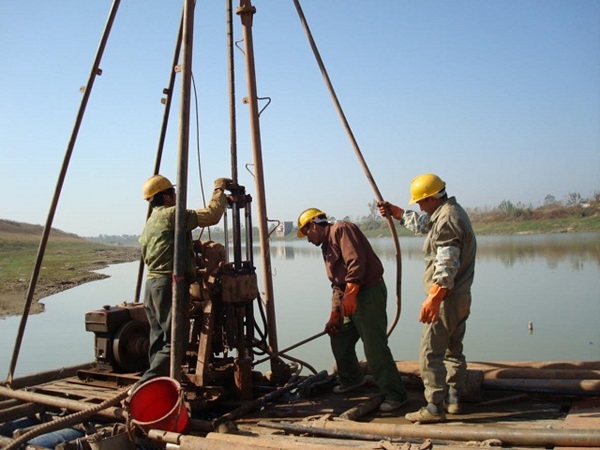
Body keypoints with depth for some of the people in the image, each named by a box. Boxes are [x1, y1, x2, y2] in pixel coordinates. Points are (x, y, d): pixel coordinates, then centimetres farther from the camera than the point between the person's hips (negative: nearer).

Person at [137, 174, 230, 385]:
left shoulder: (148, 224, 21)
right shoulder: (171, 215, -6)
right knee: (174, 343, -8)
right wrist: (219, 189, 5)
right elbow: (211, 215, -11)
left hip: (151, 285, 10)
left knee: (159, 341, 11)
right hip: (169, 285, -9)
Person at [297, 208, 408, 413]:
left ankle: (395, 394, -1)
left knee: (375, 348, -10)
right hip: (350, 298, 10)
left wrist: (350, 292, -25)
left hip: (369, 293, -10)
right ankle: (351, 380, 36)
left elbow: (356, 261, -21)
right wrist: (334, 315, 18)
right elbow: (337, 285, 24)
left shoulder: (341, 230, -6)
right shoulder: (327, 246, 24)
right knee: (339, 340, 18)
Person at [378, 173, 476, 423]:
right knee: (453, 350, 18)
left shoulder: (447, 220, -19)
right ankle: (453, 399, 27)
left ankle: (435, 408, -2)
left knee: (430, 354, -6)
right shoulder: (452, 211, 14)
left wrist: (433, 298, -29)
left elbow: (446, 266, -26)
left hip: (446, 299, -11)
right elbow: (421, 223, 33)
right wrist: (393, 211, 35)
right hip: (461, 297, 11)